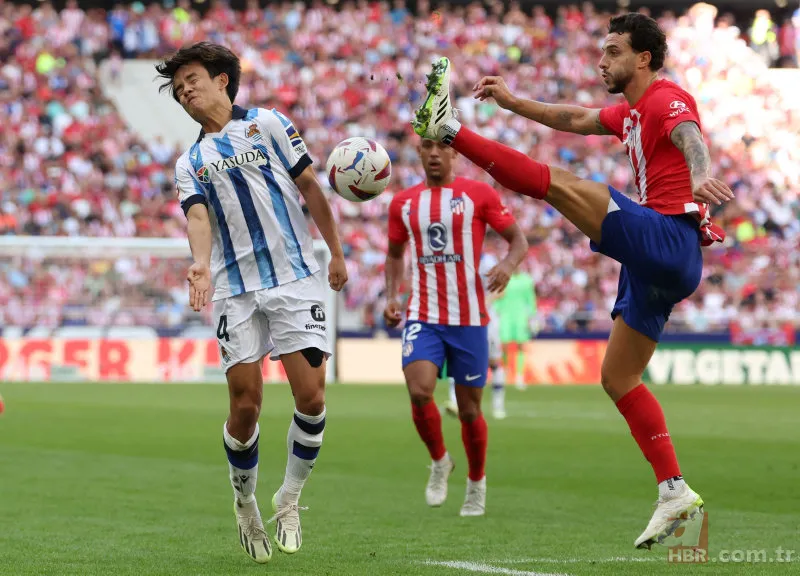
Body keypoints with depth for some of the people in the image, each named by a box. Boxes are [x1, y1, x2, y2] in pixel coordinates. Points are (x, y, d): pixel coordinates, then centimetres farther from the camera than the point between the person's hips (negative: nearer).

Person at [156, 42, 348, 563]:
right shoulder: (191, 163, 15)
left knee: (311, 396, -11)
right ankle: (245, 504, 16)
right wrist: (201, 265, -24)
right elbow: (199, 216, -3)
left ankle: (289, 500, 8)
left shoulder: (268, 124, 10)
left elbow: (310, 188, 10)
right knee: (245, 405, -5)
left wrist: (337, 254, 5)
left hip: (295, 279, -2)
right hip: (236, 291, 2)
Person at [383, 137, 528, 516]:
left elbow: (518, 239, 2)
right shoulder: (403, 203, 9)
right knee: (419, 392, -21)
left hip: (469, 319, -1)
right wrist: (391, 297, 7)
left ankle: (476, 482, 29)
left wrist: (508, 264, -21)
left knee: (469, 409, 5)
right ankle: (439, 462, 6)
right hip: (423, 318, 2)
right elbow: (395, 253, 23)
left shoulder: (479, 194, -1)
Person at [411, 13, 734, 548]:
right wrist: (514, 102, 32)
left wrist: (701, 177, -49)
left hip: (669, 237, -10)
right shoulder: (631, 112, 24)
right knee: (617, 377, 9)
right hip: (654, 261, 10)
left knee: (557, 183, -18)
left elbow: (690, 137, -28)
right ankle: (676, 494, 6)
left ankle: (448, 128, -14)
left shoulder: (666, 99, -6)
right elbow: (576, 120, 38)